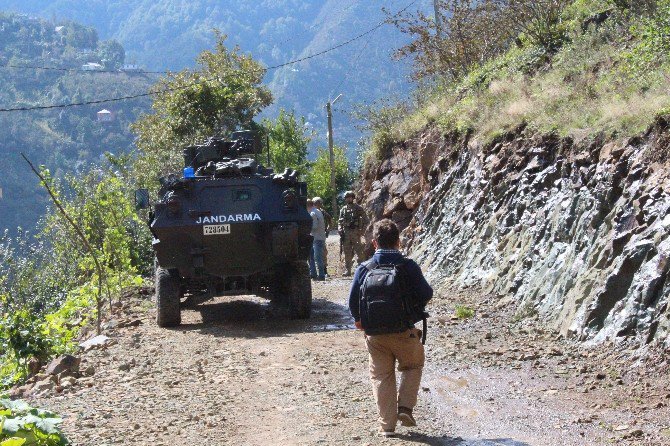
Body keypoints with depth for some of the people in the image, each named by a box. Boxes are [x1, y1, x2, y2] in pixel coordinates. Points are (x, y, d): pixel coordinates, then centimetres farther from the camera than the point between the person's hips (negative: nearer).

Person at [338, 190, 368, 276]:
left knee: (358, 252, -6)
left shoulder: (358, 208, 2)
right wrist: (340, 230, 0)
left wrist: (362, 230, -7)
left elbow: (365, 220, 2)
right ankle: (347, 270, 8)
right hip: (346, 233, 4)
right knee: (347, 253, 5)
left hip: (355, 232, -4)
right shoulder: (343, 209, 13)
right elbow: (339, 222, 16)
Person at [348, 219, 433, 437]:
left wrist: (360, 319, 17)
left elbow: (353, 300, -1)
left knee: (381, 376, 13)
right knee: (413, 366, 24)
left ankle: (387, 425, 12)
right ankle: (405, 407, 8)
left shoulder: (364, 269, -4)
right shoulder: (408, 266, -10)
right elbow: (426, 294, -5)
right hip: (404, 333, -1)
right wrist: (415, 309, 17)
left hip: (375, 336, 2)